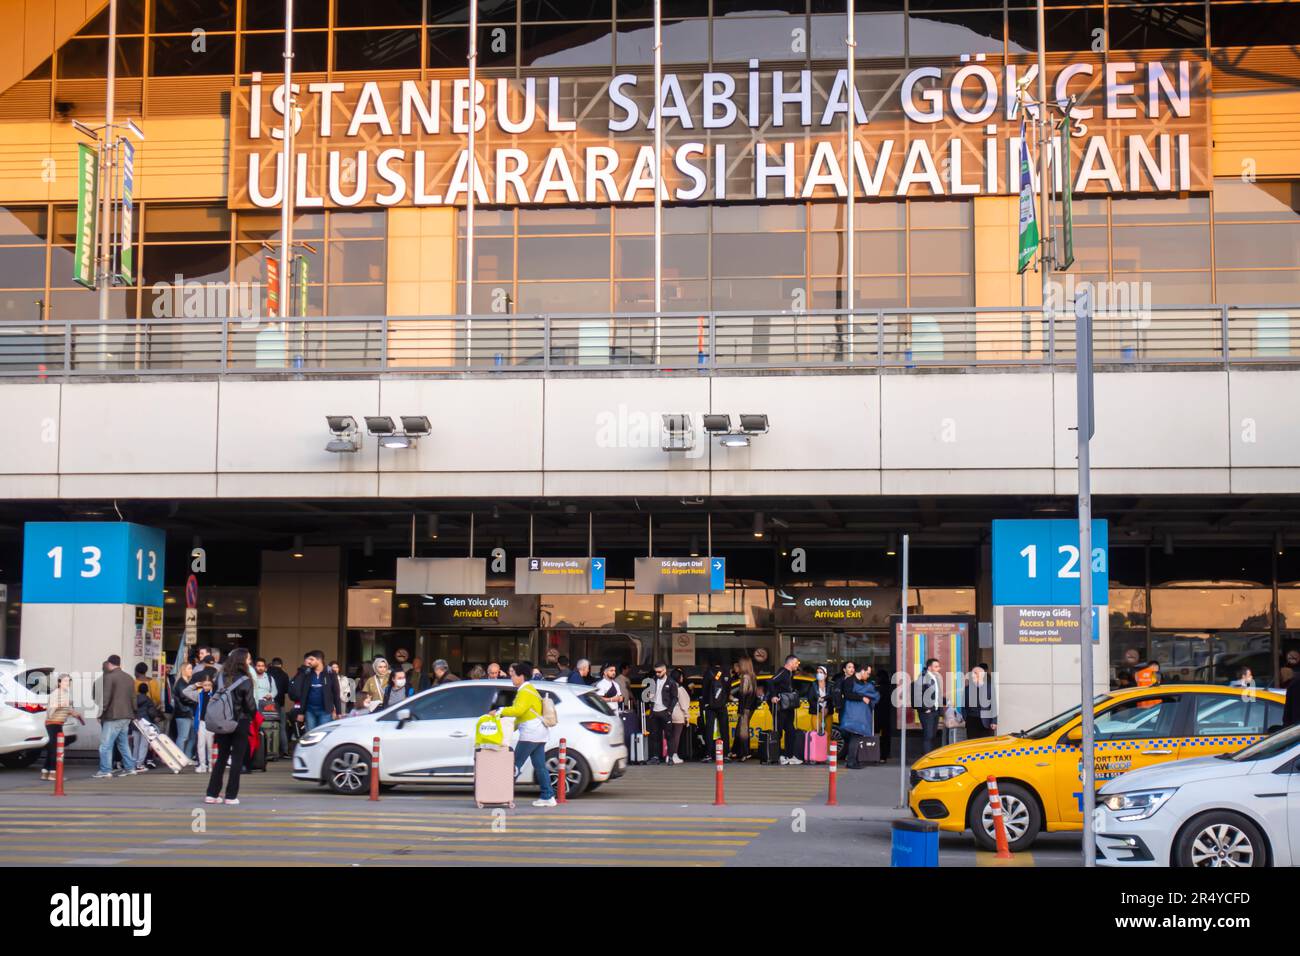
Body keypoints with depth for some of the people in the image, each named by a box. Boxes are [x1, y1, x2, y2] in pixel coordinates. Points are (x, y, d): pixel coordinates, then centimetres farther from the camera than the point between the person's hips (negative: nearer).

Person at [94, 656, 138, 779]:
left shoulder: (109, 677, -10)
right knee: (123, 743, 16)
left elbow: (106, 698, -13)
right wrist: (133, 712, 24)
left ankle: (105, 770, -7)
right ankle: (130, 768, 14)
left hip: (113, 717, -7)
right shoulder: (128, 677, 13)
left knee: (106, 744, -4)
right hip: (126, 716, 8)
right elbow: (133, 697, 17)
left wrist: (102, 713, -4)